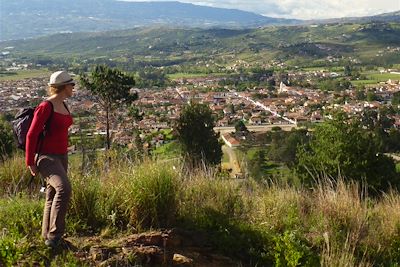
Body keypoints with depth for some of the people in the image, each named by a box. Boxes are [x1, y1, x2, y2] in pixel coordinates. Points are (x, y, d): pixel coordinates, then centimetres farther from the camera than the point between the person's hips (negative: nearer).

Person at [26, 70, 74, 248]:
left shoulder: (62, 106, 11)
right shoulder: (45, 107, -16)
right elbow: (31, 135, -15)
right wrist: (30, 163, -14)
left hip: (60, 157, 9)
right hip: (46, 157, -9)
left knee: (53, 197, 12)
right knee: (64, 189, -27)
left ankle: (48, 236, 24)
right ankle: (54, 236, -22)